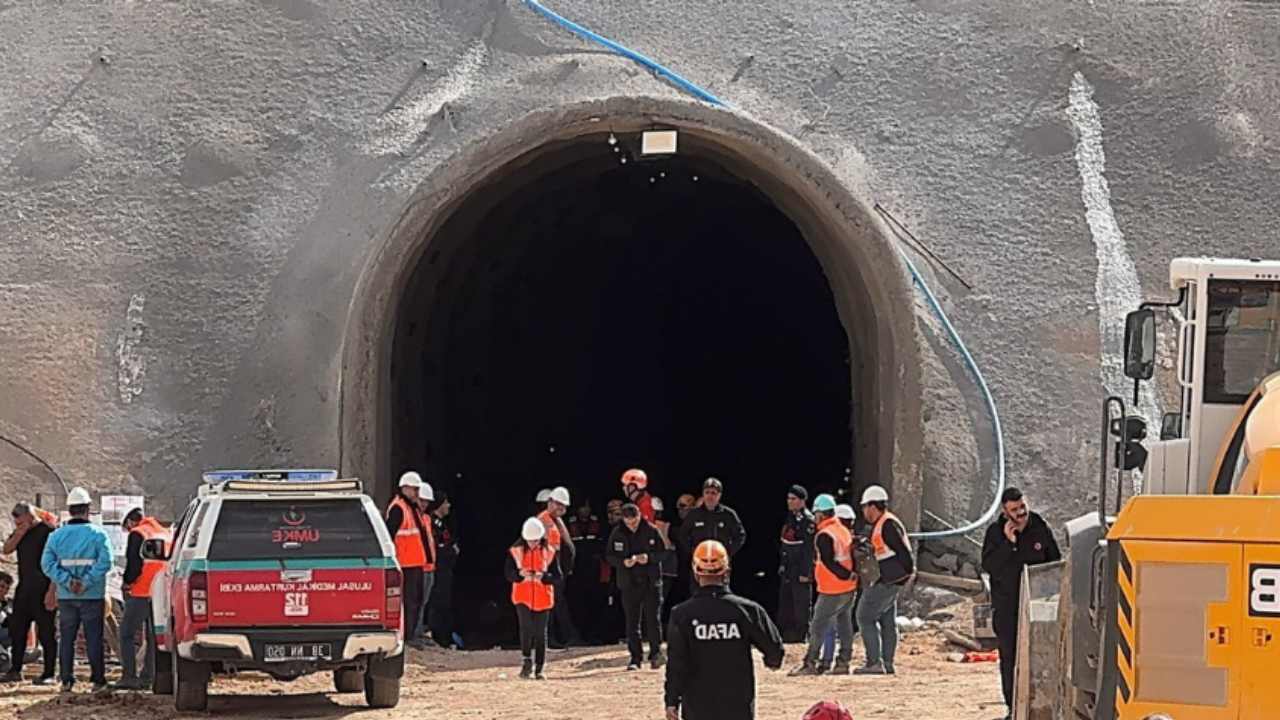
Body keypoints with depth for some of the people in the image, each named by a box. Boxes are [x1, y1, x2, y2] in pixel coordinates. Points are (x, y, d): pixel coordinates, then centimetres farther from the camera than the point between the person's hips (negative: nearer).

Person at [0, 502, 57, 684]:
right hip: (23, 588, 8)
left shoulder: (48, 531, -11)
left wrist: (52, 592, -19)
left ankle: (49, 673, 2)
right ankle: (15, 671, 15)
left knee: (46, 632, -3)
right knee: (16, 629, 8)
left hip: (42, 590, -8)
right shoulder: (21, 532, 12)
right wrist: (19, 533, -9)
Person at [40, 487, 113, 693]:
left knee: (66, 639, 10)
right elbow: (105, 562, -17)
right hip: (92, 597, -2)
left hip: (66, 597, 2)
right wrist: (87, 583, -14)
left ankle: (66, 680, 9)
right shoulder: (98, 534, -5)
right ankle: (98, 680, 3)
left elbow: (47, 563, -5)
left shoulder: (57, 535, 4)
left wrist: (68, 582, -9)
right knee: (94, 639, 3)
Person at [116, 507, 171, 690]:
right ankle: (148, 676, 11)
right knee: (153, 635, 12)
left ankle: (129, 676, -6)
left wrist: (127, 581, 1)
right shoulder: (166, 533, 16)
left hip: (142, 592, -7)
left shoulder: (137, 534, -6)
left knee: (127, 633, 0)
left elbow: (133, 562, -14)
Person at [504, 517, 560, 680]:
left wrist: (543, 576, -20)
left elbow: (557, 575, -1)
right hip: (522, 597, -1)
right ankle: (526, 661, -6)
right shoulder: (516, 551, -1)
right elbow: (509, 574, 0)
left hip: (542, 598, 1)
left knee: (540, 633, 4)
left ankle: (539, 669, 11)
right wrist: (520, 573, -21)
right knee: (526, 627, -18)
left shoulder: (549, 552, -1)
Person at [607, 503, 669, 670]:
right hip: (629, 583, 2)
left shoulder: (651, 531, -3)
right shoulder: (617, 534, 0)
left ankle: (656, 653, 7)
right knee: (632, 621, 4)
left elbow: (663, 552, -1)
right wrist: (623, 562, -16)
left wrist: (649, 557, -20)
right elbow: (609, 555, 3)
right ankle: (635, 658, 9)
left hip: (651, 581, -2)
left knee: (652, 618, -3)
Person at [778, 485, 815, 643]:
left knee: (801, 603, -2)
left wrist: (805, 573, -20)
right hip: (788, 569, 9)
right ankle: (785, 632, 21)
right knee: (784, 601, 13)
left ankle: (802, 634, 5)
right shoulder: (791, 517, 12)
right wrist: (782, 565, 20)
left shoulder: (808, 520, -16)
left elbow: (809, 548, -19)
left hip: (801, 570, -9)